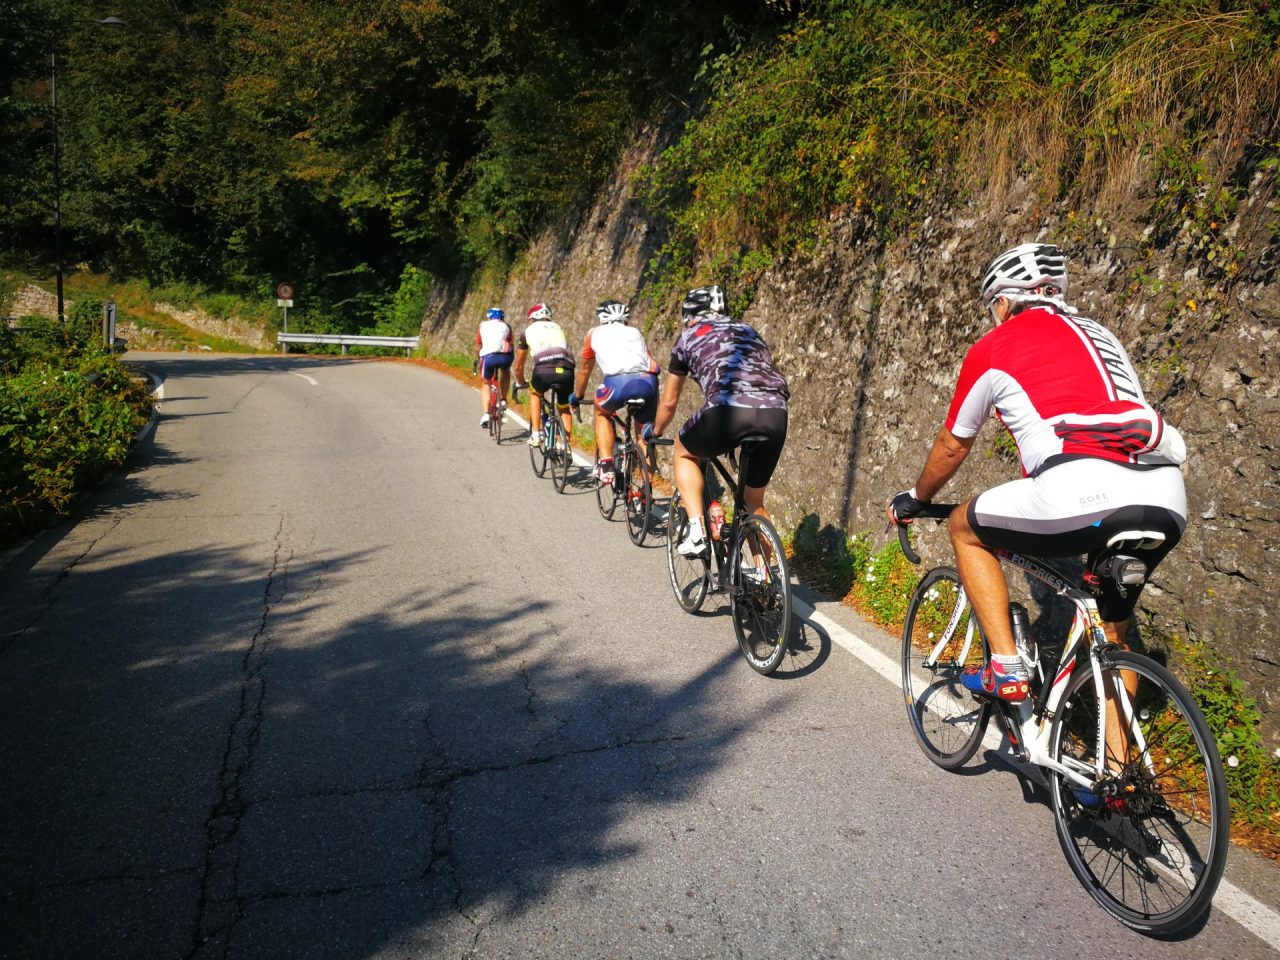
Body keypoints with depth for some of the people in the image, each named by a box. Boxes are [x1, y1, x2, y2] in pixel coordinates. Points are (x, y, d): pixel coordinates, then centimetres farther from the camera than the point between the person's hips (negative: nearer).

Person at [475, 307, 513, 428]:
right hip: (505, 356, 0)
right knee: (506, 372, 35)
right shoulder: (506, 327, 24)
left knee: (486, 385, 19)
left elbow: (477, 348, 30)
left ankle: (486, 414, 0)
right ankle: (503, 400, 23)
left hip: (488, 356, 0)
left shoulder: (483, 326, 24)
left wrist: (479, 359, 48)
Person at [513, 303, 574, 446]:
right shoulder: (557, 328, 34)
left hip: (544, 370, -2)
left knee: (534, 394, 30)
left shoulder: (529, 331, 26)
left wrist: (520, 383, 53)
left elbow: (519, 366, 35)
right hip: (567, 371, 2)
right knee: (564, 408, 25)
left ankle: (535, 435, 21)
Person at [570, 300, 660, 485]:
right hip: (648, 382, 3)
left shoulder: (595, 333, 28)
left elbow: (585, 369, 40)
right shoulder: (635, 333, 34)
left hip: (618, 381, -2)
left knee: (602, 412, 29)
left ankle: (605, 465, 13)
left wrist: (577, 396, 57)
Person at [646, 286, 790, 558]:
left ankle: (697, 531, 12)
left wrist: (655, 434, 51)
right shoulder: (748, 330, 35)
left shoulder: (689, 337, 24)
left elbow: (669, 402, 32)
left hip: (729, 410, -4)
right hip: (776, 414, 4)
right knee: (755, 501, 24)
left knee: (684, 453, 28)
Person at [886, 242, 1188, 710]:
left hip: (1082, 492, -6)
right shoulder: (1099, 334, 30)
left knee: (965, 527, 21)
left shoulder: (992, 348, 14)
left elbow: (952, 445, 25)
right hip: (1168, 501, 6)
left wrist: (915, 499, 43)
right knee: (1111, 630, 27)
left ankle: (1005, 669, 16)